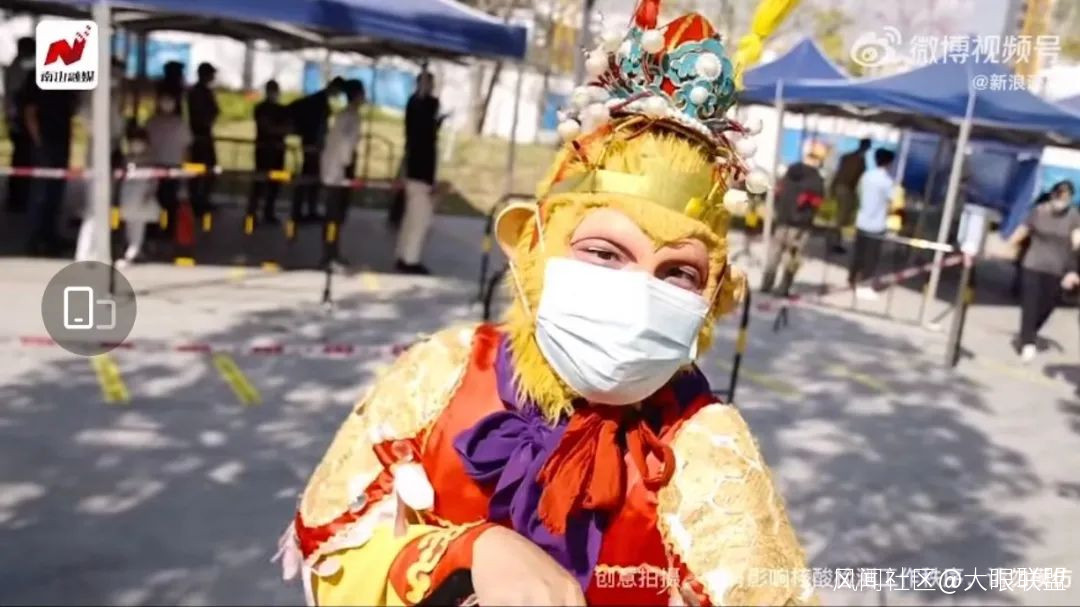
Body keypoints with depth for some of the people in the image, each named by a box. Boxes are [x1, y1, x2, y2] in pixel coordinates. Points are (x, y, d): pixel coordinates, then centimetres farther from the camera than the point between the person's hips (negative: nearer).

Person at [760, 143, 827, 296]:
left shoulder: (790, 171, 6)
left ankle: (765, 285, 11)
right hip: (800, 224, -5)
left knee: (775, 253, 10)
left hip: (783, 220, 5)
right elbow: (814, 204, -13)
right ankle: (784, 290, 8)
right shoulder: (816, 180, -12)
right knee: (793, 257, 5)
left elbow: (778, 192, 9)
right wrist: (804, 218, 3)